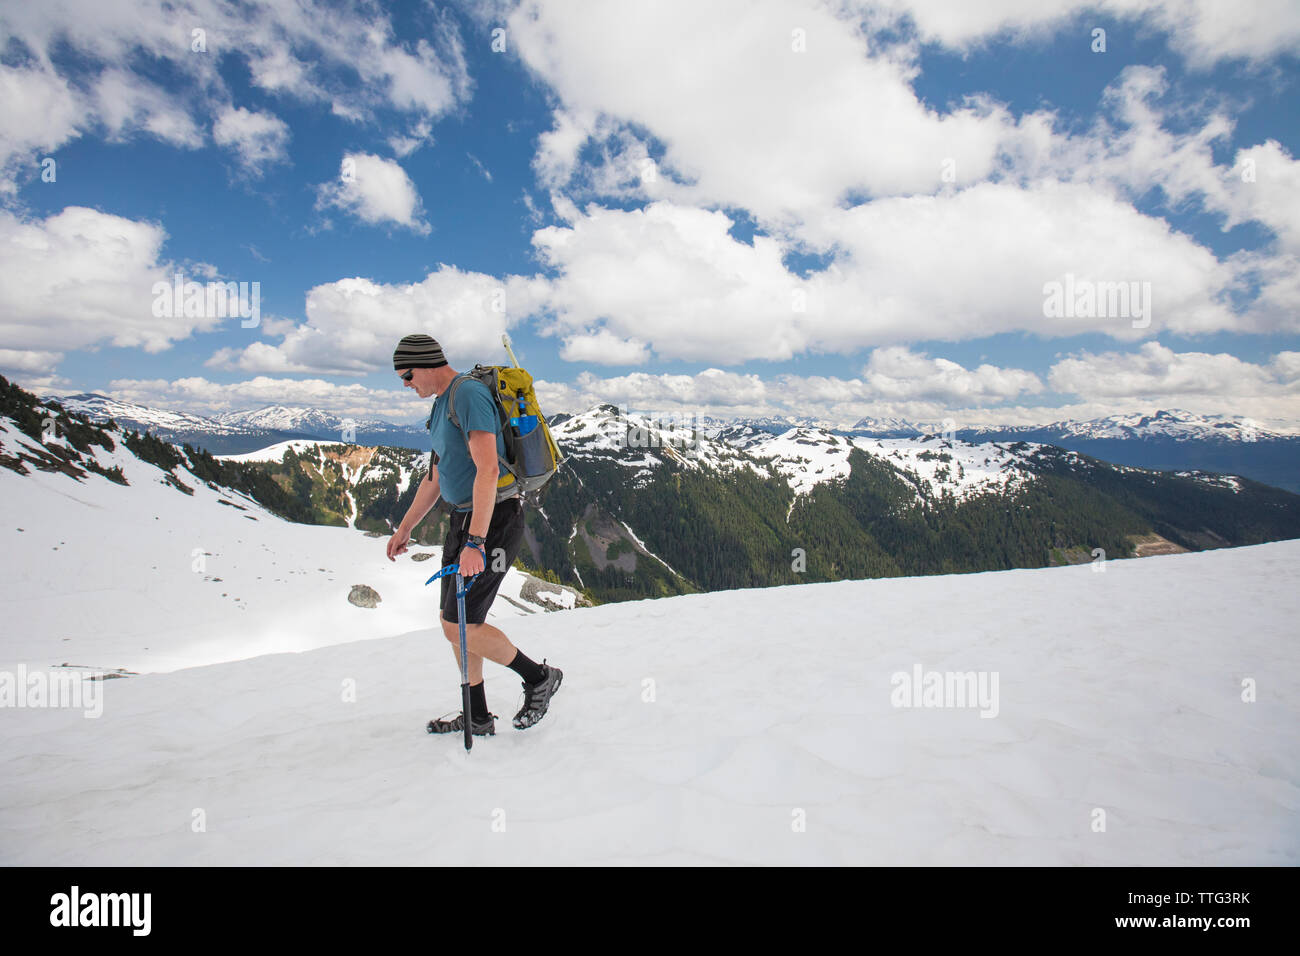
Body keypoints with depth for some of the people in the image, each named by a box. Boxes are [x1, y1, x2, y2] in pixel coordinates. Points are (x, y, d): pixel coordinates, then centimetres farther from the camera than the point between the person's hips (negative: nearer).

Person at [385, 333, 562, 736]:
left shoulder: (469, 393, -15)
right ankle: (477, 718, 24)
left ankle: (539, 677, 11)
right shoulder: (442, 402, 17)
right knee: (454, 623, 12)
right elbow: (435, 477, 25)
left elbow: (488, 469, -26)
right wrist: (405, 528, 27)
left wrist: (475, 542, -31)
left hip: (494, 520, -10)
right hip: (463, 520, 10)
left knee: (461, 627, -8)